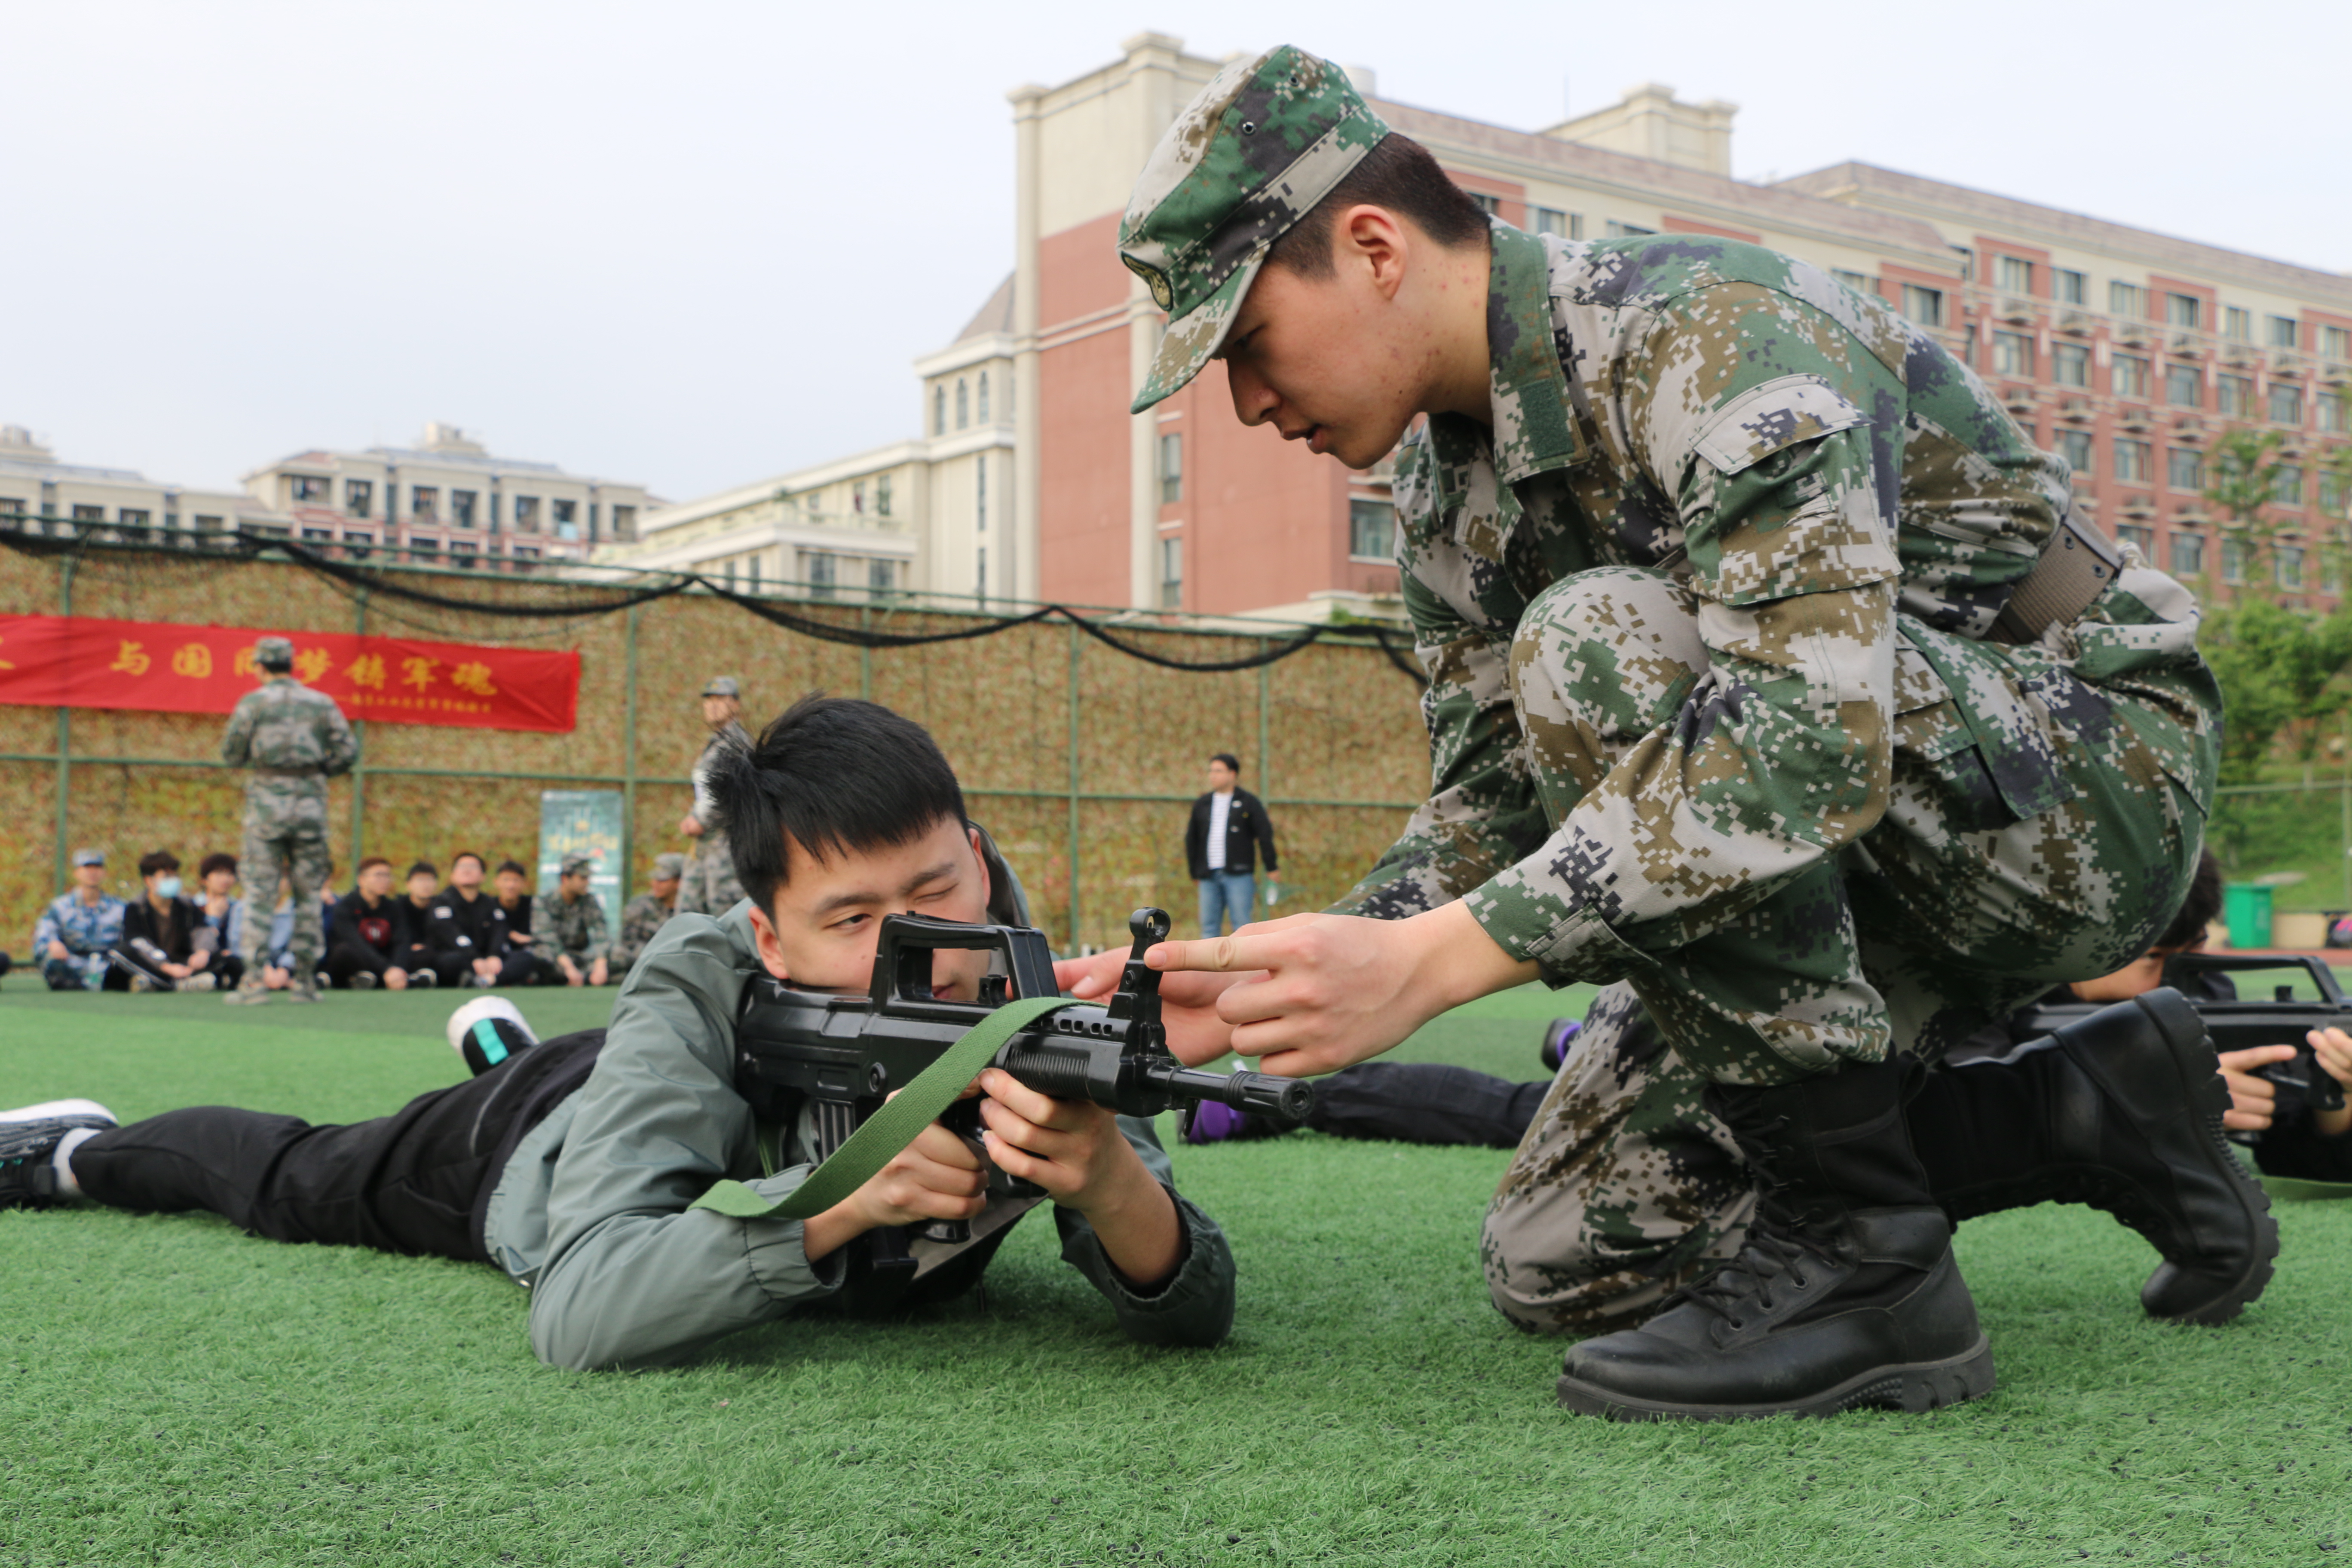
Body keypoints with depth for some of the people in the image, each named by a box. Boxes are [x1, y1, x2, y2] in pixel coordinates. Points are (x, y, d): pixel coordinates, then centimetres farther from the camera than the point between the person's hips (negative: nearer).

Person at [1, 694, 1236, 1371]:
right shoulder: (704, 995, -44)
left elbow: (1194, 1315, -38)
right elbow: (578, 1315, -50)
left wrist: (1110, 1182, -60)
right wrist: (845, 1198, -61)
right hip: (529, 1143, -2)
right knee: (286, 1177, 25)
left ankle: (501, 1041, 66)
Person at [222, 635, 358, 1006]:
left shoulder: (253, 702, 0)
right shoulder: (322, 704, 7)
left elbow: (231, 755, 2)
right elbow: (348, 752, 3)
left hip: (268, 799, -2)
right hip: (311, 801, 2)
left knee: (259, 894, 1)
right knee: (309, 895, 8)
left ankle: (253, 981, -3)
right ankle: (304, 981, 9)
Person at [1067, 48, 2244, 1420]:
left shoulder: (1722, 331, -25)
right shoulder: (1445, 496, 2)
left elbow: (1816, 740, -38)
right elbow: (1487, 814, 3)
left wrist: (1425, 963, -40)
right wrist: (1264, 989, -13)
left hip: (2098, 780, -8)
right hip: (1878, 864, 9)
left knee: (1594, 643, -31)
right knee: (1558, 1248, 1)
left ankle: (1864, 1252, -21)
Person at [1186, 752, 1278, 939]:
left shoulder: (1249, 803, 3)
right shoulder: (1202, 805, 14)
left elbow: (1265, 834, 1)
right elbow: (1191, 839, 17)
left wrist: (1271, 867, -2)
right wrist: (1194, 872, 14)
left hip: (1239, 876, -4)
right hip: (1209, 877, 4)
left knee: (1242, 926, -5)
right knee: (1209, 926, 3)